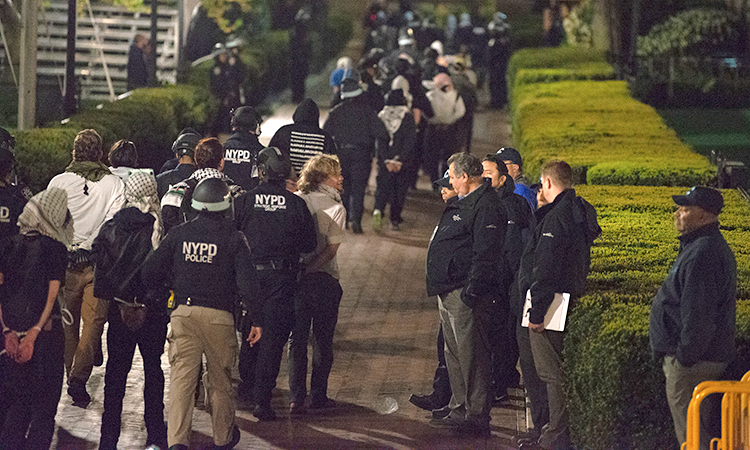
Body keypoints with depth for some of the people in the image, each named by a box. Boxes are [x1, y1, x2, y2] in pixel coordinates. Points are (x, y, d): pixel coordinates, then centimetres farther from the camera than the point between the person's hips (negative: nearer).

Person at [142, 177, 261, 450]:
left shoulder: (179, 234, 3)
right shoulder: (234, 237, -3)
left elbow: (149, 273, 5)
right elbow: (247, 281, -9)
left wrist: (170, 285, 26)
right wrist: (256, 318, -3)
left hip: (184, 313, 1)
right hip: (219, 315, -1)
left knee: (182, 376, -2)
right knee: (219, 380, 14)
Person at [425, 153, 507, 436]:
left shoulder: (486, 206, -15)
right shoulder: (462, 204, 19)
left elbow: (485, 254, -22)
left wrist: (471, 290, -25)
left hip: (465, 294, -11)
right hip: (448, 292, 11)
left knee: (471, 354, -8)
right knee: (454, 353, 16)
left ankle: (477, 416, -5)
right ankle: (459, 410, 24)